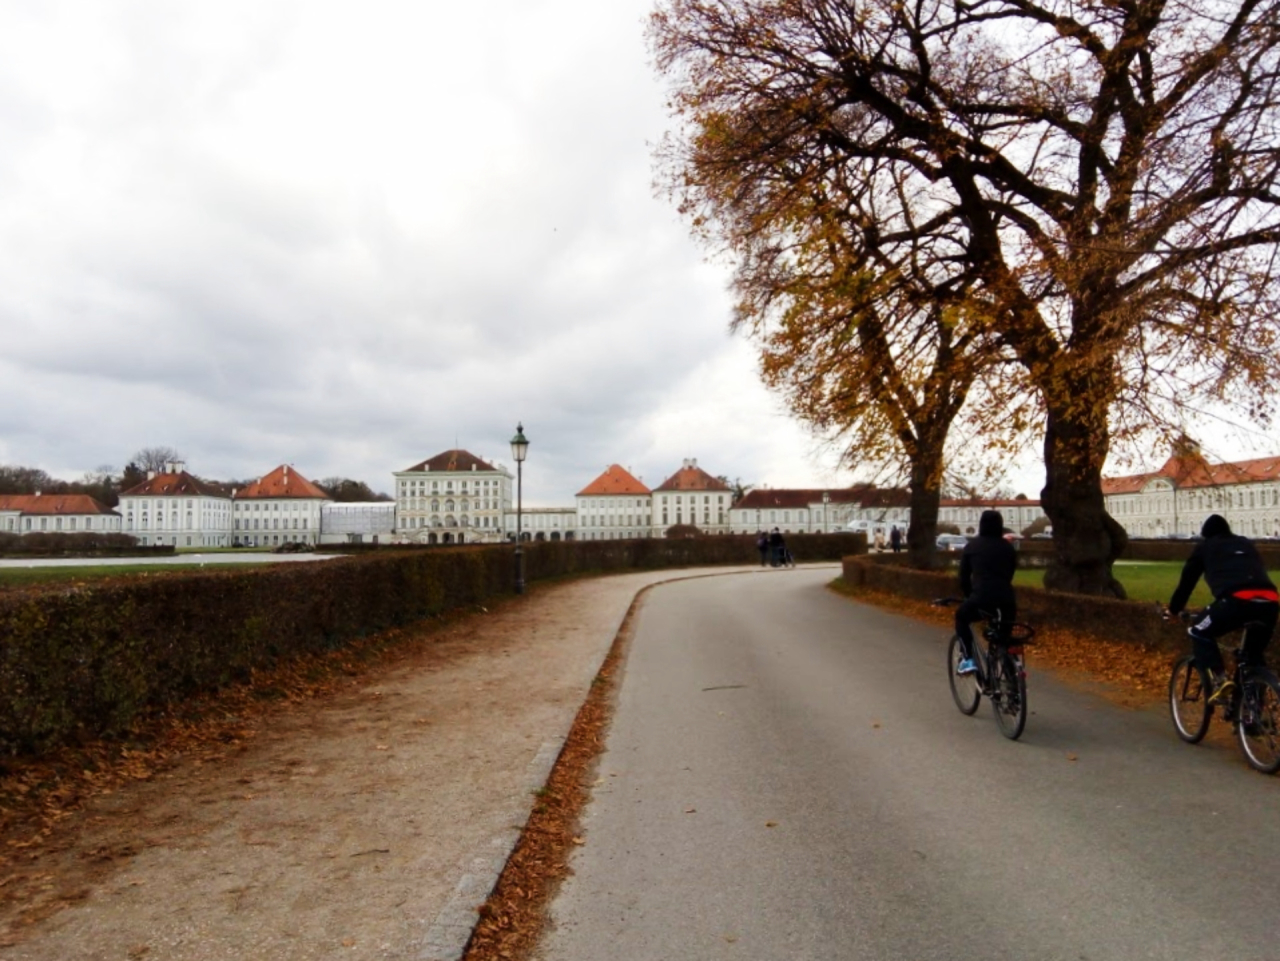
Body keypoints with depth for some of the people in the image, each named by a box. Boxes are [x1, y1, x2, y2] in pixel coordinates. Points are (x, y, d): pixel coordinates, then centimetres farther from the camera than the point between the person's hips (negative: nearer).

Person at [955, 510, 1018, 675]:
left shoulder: (971, 546, 12)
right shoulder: (1008, 547, 18)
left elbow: (964, 577, 15)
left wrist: (969, 596, 29)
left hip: (982, 600, -3)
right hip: (1007, 602, 3)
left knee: (961, 617, 26)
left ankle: (968, 660, 14)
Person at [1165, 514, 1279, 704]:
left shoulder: (1205, 547, 25)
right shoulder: (1246, 544, 37)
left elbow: (1187, 579, 28)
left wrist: (1173, 609, 40)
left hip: (1237, 599, -5)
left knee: (1199, 633, 17)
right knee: (1255, 654, 24)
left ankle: (1218, 679, -3)